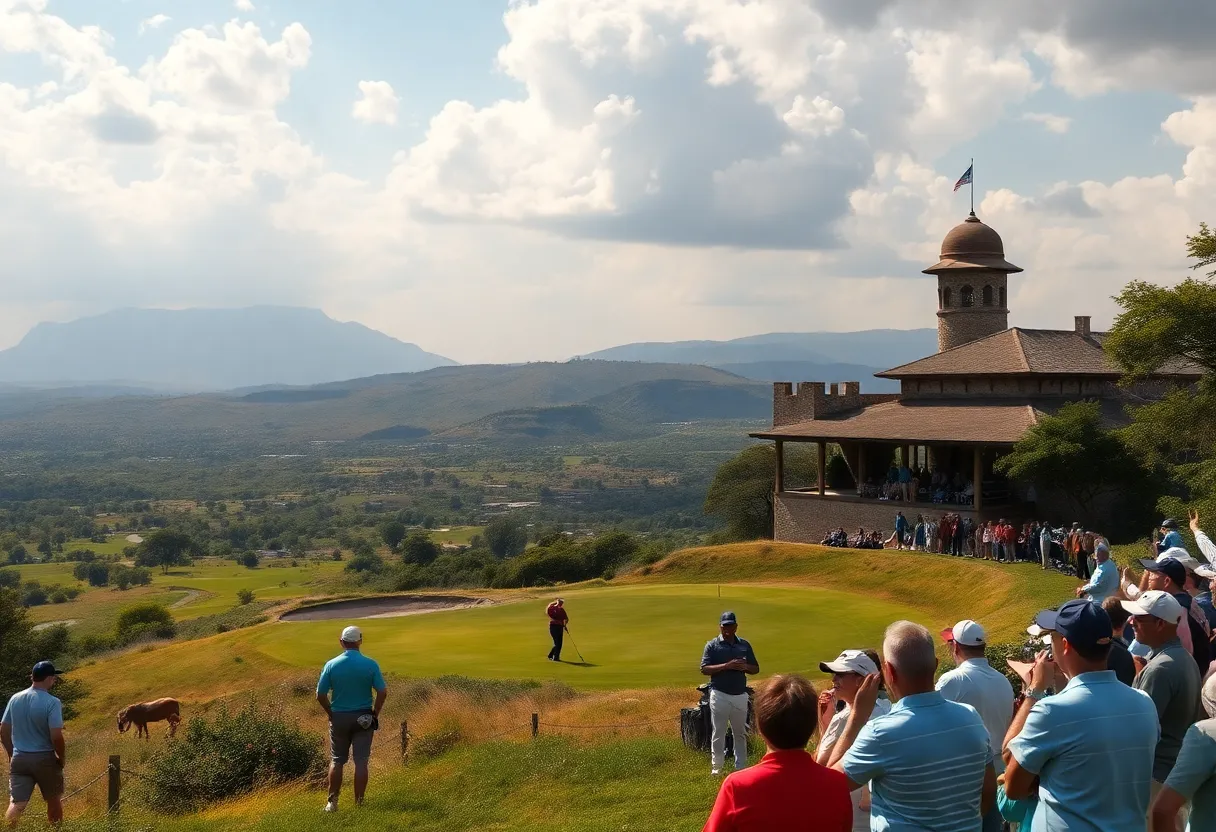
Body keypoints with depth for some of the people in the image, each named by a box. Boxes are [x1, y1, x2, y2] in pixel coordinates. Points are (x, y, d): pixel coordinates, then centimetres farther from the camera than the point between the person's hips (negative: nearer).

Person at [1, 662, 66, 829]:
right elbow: (56, 737, -20)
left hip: (19, 759, 4)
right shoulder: (52, 702, -16)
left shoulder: (15, 699, 1)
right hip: (45, 759, -4)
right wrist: (62, 758, -3)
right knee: (54, 801, 15)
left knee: (16, 804, 2)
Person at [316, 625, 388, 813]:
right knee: (361, 762, 4)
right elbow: (383, 692, -11)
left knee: (337, 761, 13)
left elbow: (320, 695, -5)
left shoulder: (331, 665, -7)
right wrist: (375, 713, 3)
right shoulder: (370, 665, -9)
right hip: (363, 718, -1)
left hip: (339, 718, 1)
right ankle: (359, 803, 4)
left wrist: (331, 714, 8)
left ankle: (332, 802, 15)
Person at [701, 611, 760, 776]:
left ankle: (741, 768, 21)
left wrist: (745, 667, -12)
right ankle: (716, 766, 13)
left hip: (740, 695, 3)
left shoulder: (744, 645, 7)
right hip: (720, 695, -3)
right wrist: (727, 666, -21)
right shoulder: (712, 645, -3)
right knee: (719, 732, 4)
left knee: (740, 733, 12)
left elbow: (756, 669, 11)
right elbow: (704, 669, -11)